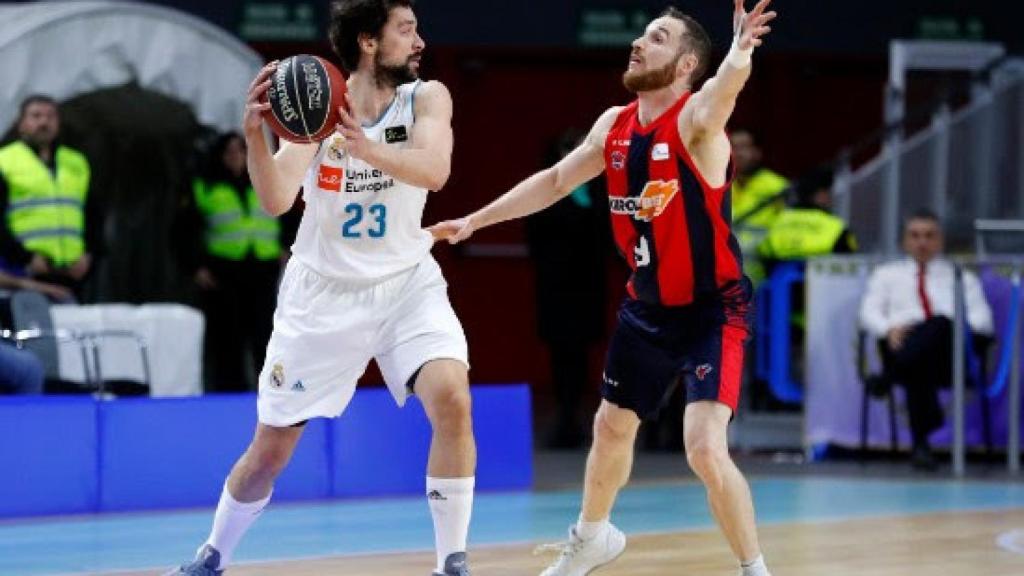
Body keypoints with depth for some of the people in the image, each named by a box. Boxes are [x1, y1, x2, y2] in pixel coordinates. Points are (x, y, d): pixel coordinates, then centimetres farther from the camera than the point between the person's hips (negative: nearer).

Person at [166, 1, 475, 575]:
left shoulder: (427, 97, -9)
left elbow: (435, 170, -29)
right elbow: (277, 200, -21)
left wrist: (365, 148, -47)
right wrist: (255, 135, -39)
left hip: (406, 281, 0)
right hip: (323, 290, 0)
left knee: (452, 400, -26)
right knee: (270, 450, 6)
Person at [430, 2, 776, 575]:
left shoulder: (697, 119, -20)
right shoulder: (614, 125, 1)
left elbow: (726, 85, -45)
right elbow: (555, 181, 17)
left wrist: (739, 56, -68)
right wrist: (475, 220, 17)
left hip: (713, 309, -8)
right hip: (647, 306, 8)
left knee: (706, 449, -21)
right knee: (612, 427, 23)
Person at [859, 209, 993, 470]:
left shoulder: (963, 278, 34)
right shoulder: (887, 274, 35)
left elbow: (983, 320, 17)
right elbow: (869, 312, 17)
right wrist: (889, 329, -8)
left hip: (953, 347, 0)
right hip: (903, 341, 0)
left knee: (941, 324, -41)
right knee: (918, 371, -41)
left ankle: (888, 378, -46)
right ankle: (920, 442, -43)